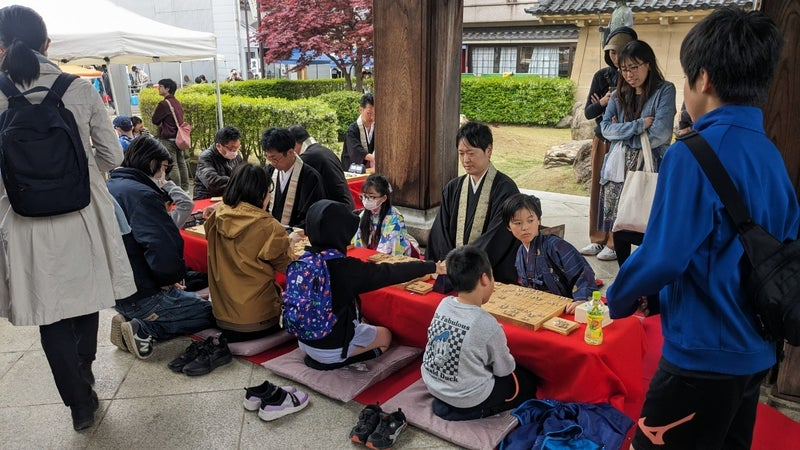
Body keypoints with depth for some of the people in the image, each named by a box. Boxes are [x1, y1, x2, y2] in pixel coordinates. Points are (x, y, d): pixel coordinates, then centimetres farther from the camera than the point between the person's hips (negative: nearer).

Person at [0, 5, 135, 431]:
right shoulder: (80, 90, -7)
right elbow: (111, 156, -2)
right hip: (83, 215, 2)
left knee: (51, 315, 12)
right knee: (85, 297, 23)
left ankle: (80, 402, 20)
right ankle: (84, 376, 44)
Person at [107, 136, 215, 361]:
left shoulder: (109, 187, 9)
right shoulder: (142, 194, -22)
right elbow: (166, 250, -33)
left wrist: (166, 278, 9)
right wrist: (171, 278, -9)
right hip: (139, 296, -9)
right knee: (211, 312, 4)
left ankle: (135, 322, 5)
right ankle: (142, 328, -8)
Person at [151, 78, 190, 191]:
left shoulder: (164, 104, -14)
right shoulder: (177, 102, 9)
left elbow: (154, 120, -6)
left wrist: (160, 124, 13)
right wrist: (164, 123, 11)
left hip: (168, 139, -8)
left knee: (172, 165, -5)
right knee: (181, 163, 12)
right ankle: (184, 188, 18)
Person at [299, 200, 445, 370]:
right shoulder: (347, 268, -28)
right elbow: (392, 273, -20)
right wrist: (432, 267, -7)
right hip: (332, 349, -7)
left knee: (361, 322, 31)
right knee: (385, 335, 20)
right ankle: (338, 362, 1)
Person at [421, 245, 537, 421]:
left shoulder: (443, 304, -9)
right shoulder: (487, 324, -26)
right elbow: (504, 370, -10)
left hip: (432, 384, 7)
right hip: (467, 400, -6)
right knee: (528, 381, 15)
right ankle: (470, 410, 5)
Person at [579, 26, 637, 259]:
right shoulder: (602, 76, 6)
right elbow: (587, 112, 3)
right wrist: (603, 103, -15)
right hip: (602, 139, 4)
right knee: (598, 187, 6)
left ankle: (614, 242, 5)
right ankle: (597, 238, 16)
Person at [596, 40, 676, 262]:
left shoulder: (664, 90, -1)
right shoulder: (619, 94, 13)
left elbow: (660, 133, -12)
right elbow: (605, 127, 1)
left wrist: (622, 132, -2)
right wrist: (638, 125, -11)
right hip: (618, 169, 5)